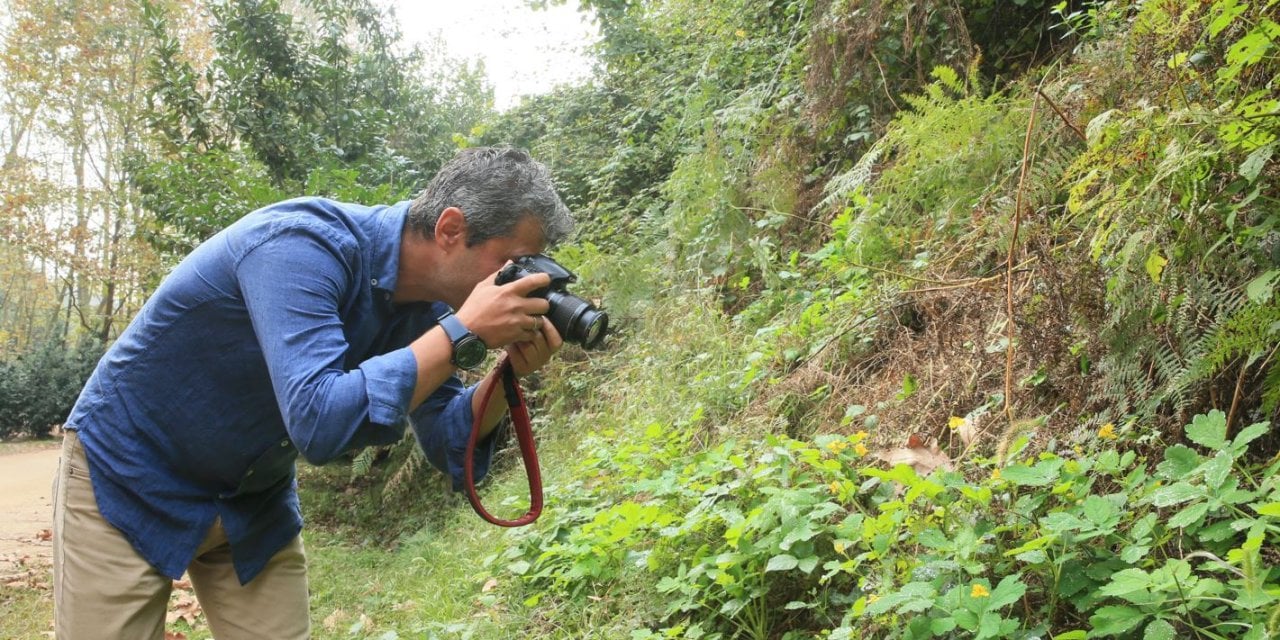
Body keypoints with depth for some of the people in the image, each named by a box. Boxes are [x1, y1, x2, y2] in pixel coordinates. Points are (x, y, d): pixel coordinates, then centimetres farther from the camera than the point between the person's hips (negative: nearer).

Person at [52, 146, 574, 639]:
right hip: (125, 478, -5)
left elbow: (446, 446, -4)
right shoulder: (303, 244, -31)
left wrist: (512, 372, -21)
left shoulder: (428, 304, -9)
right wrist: (465, 331, -37)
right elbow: (318, 422, -41)